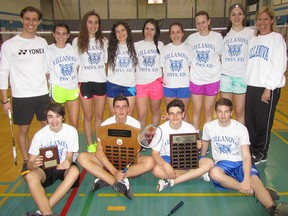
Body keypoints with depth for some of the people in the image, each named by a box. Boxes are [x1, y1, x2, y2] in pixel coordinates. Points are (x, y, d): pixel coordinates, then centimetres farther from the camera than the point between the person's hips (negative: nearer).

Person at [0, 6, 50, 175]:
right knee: (23, 130, 7)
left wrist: (50, 89, 13)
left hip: (43, 94, 3)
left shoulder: (42, 42, 6)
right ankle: (26, 162, 23)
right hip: (21, 97, -3)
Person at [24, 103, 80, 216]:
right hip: (46, 168, 1)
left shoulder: (71, 131, -13)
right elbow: (29, 163, -11)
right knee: (30, 176, -31)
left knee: (74, 171, -36)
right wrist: (33, 164, -37)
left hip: (65, 167, 0)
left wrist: (68, 162, -37)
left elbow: (69, 156, -11)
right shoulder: (40, 135, -12)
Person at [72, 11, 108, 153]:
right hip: (85, 83, -2)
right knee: (88, 116, 7)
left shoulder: (103, 41, 7)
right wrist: (76, 83, -4)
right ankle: (90, 145, 20)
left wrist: (109, 80, 4)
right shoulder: (77, 41, 0)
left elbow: (106, 62, 10)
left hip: (101, 82, 2)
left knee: (99, 115, 9)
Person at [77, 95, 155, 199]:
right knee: (82, 157, -25)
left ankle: (105, 180, -29)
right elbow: (99, 151, -19)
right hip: (109, 159, 0)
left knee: (149, 161, -30)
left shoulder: (135, 124, -11)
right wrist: (114, 171, -31)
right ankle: (120, 183, -32)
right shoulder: (106, 124, -13)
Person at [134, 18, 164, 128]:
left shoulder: (160, 45, 7)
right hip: (140, 83, -1)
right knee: (141, 115, -4)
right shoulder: (136, 45, 6)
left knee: (155, 111, 12)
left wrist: (163, 77, -1)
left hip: (156, 83, 1)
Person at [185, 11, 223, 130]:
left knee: (208, 111, 9)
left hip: (212, 80, -1)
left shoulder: (217, 37, -4)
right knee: (196, 110, 10)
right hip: (196, 80, 1)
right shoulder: (191, 38, 0)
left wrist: (218, 70, -2)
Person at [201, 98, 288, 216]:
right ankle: (252, 191, -30)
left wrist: (247, 179, -31)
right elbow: (205, 142, 19)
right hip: (222, 163, 1)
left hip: (240, 162, -1)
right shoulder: (209, 126, -2)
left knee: (254, 178, -35)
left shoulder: (241, 128, -9)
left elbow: (246, 156, -16)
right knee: (214, 172, -37)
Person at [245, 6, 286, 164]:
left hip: (268, 88, -6)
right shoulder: (253, 40, 14)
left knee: (263, 123, 4)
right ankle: (250, 150, 24)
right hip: (251, 86, 6)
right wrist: (248, 83, 7)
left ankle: (260, 154, 18)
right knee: (249, 121, 9)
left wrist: (269, 88, -15)